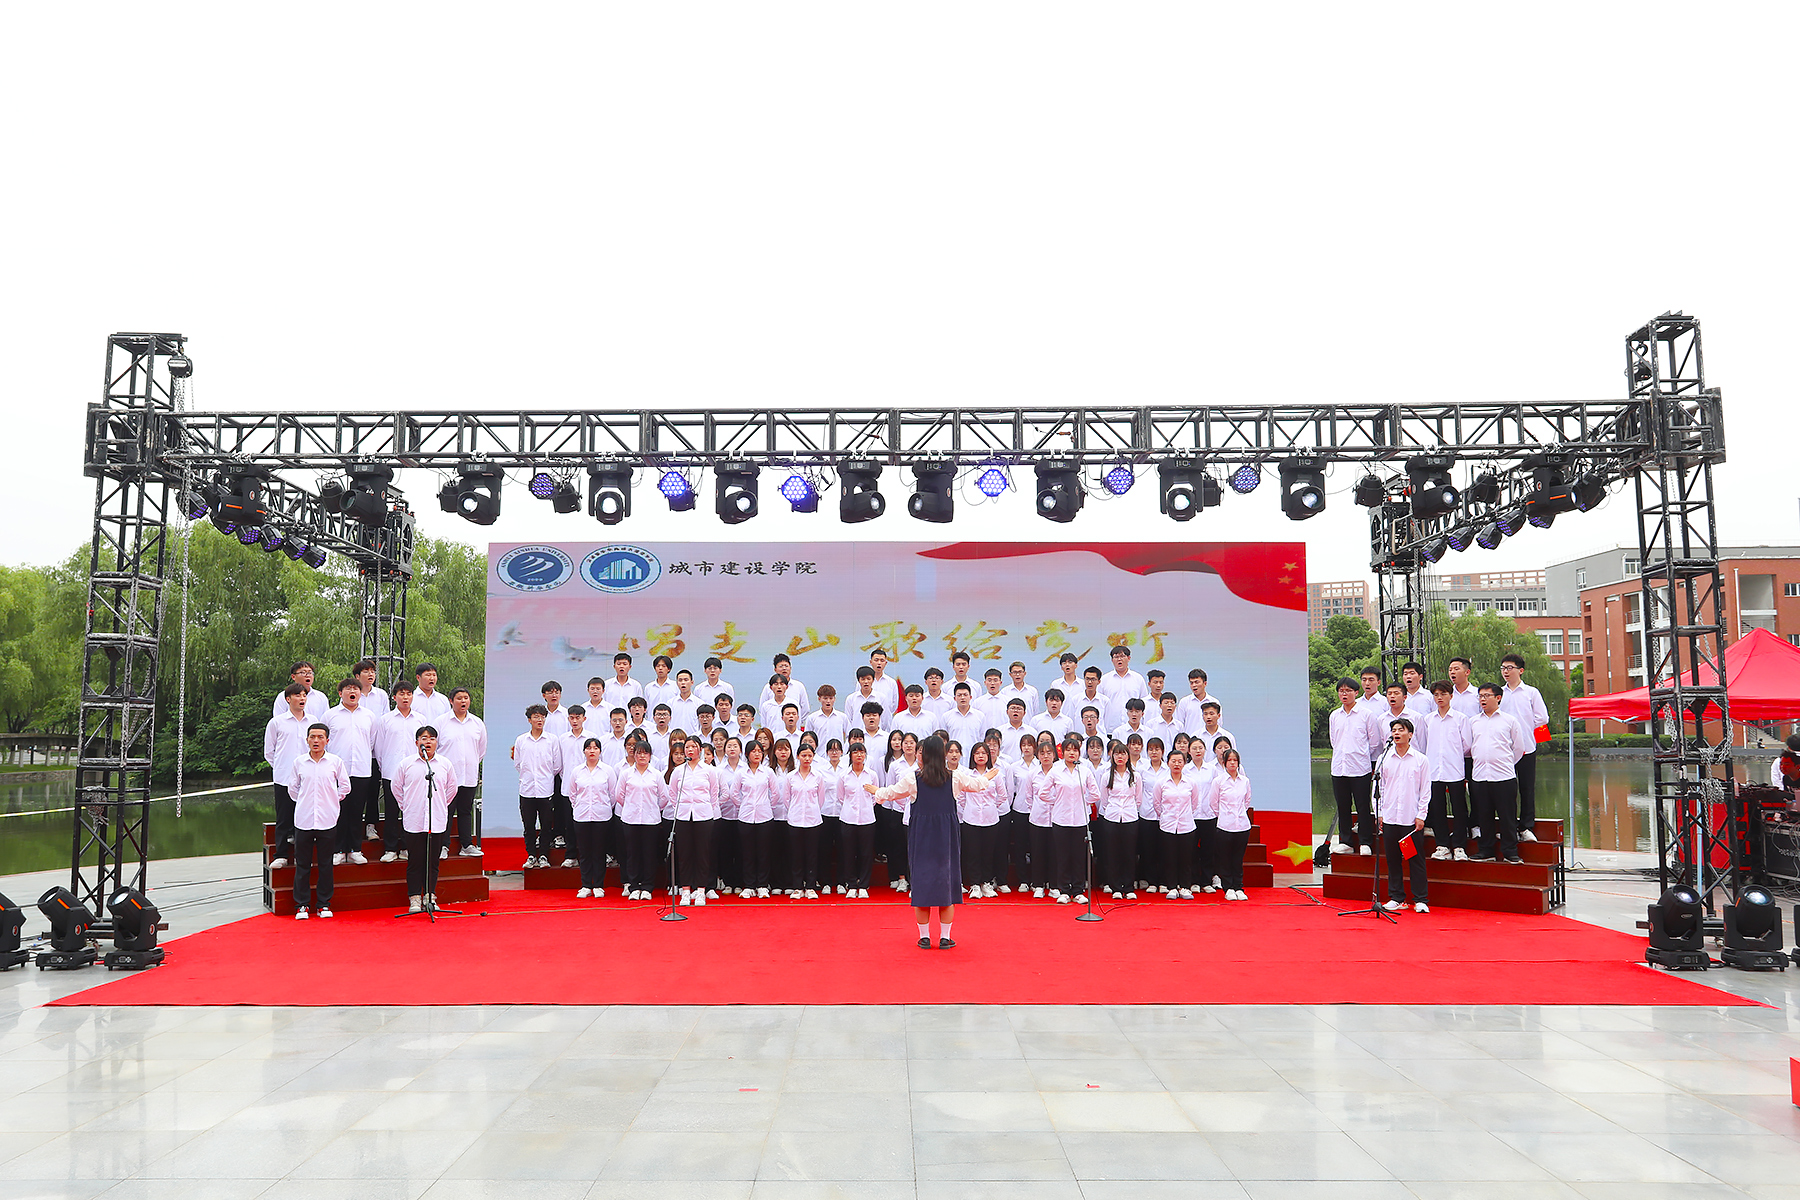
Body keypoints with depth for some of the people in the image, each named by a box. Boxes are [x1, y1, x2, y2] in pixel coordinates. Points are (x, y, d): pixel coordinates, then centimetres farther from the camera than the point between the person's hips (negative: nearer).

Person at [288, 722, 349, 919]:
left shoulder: (335, 761, 1)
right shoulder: (298, 762, 4)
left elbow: (345, 786, 11)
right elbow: (292, 788, 15)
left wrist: (332, 800, 6)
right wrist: (303, 802, 9)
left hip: (327, 820, 0)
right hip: (303, 819, 1)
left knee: (325, 864, 5)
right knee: (302, 864, 3)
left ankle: (324, 904, 13)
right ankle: (302, 905, 12)